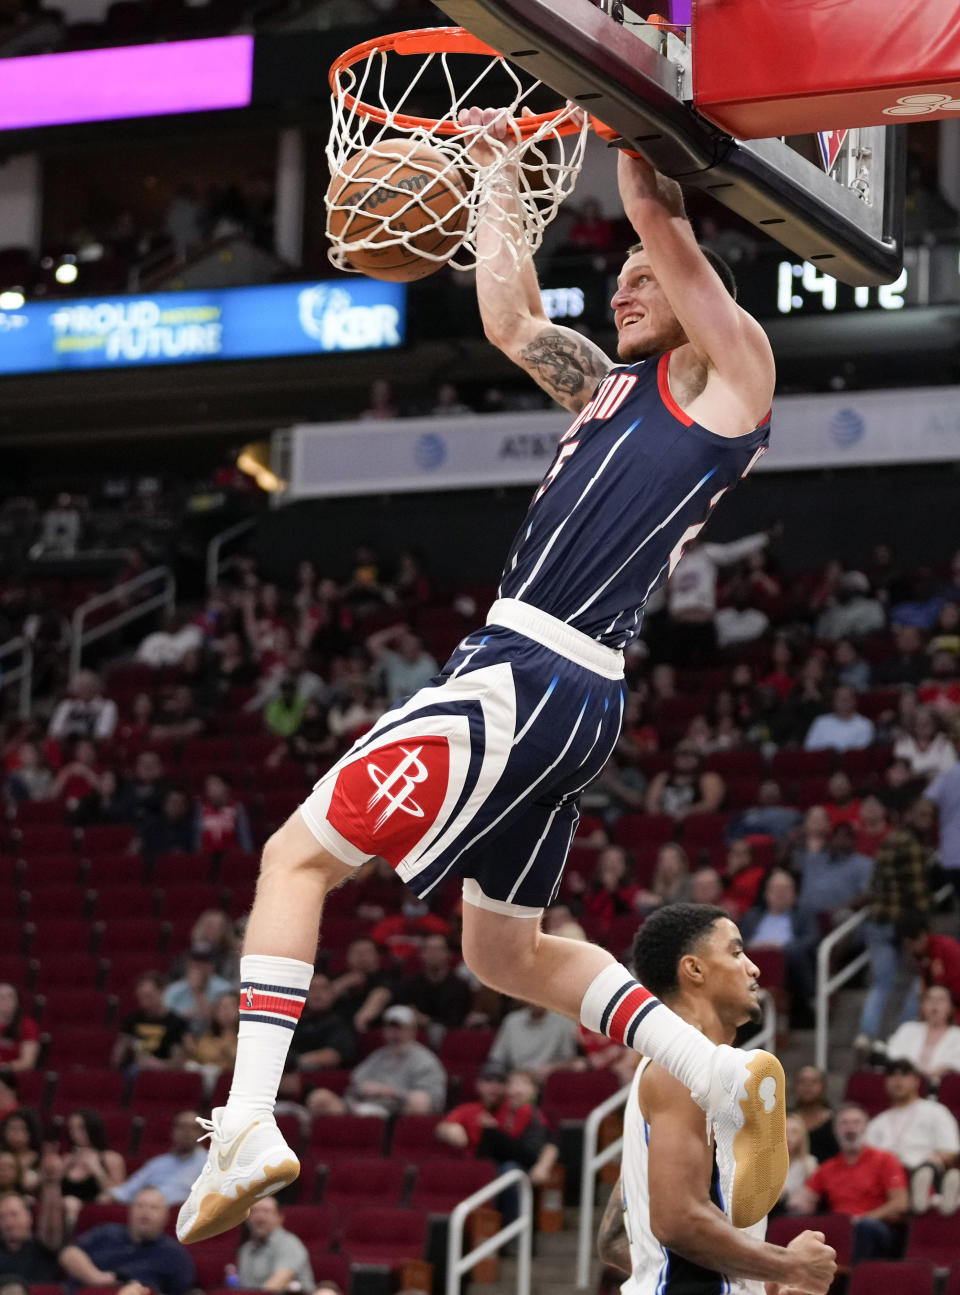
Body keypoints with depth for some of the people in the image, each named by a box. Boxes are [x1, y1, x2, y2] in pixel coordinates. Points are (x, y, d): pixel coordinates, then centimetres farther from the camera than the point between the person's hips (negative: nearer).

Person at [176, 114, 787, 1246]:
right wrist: (495, 173, 33)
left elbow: (655, 211, -7)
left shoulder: (728, 367, 0)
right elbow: (510, 319, 32)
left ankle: (248, 1123, -14)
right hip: (578, 698, 10)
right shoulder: (614, 387, 24)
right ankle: (726, 1079, 6)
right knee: (505, 952, 18)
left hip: (524, 674, -10)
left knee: (298, 854, -6)